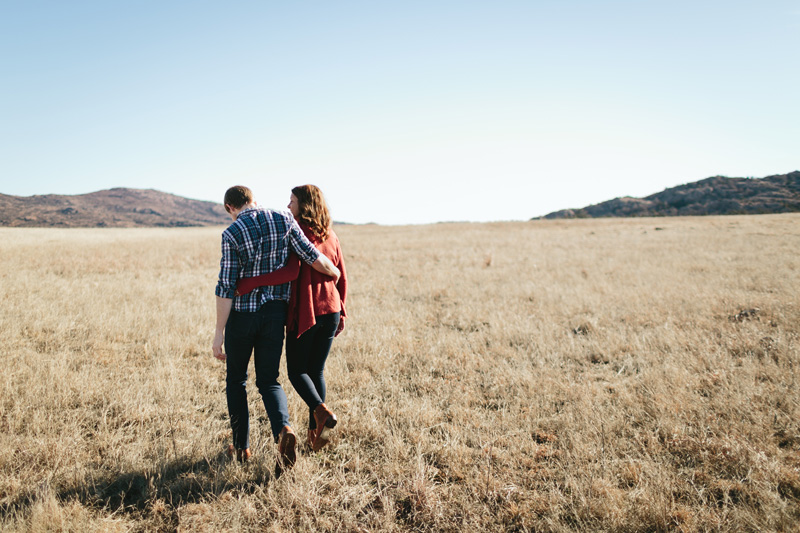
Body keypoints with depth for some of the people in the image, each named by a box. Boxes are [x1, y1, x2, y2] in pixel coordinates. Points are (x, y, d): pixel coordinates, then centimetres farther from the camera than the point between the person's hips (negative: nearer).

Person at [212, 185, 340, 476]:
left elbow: (226, 287, -14)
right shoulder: (284, 221, -4)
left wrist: (219, 332, -10)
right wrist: (334, 272, 16)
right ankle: (283, 429, -16)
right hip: (275, 312, 3)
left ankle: (241, 446, 24)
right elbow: (313, 258, -5)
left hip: (242, 313, -3)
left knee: (236, 379, 17)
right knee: (268, 381, 11)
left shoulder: (232, 234, -12)